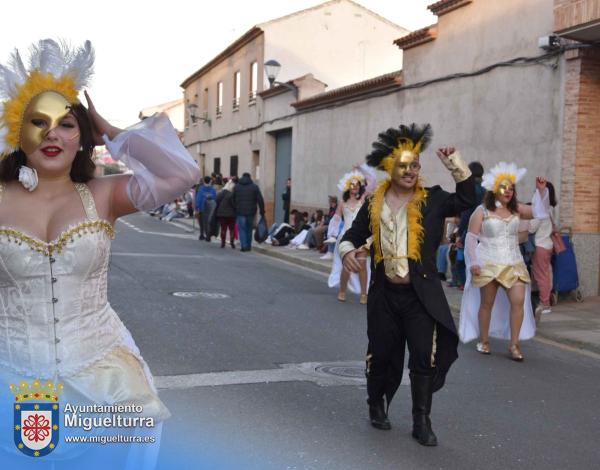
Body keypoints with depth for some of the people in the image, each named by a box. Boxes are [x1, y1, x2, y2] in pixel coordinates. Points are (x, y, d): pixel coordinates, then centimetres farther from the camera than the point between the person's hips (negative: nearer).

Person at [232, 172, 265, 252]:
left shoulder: (236, 187, 6)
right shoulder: (254, 186, 3)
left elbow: (233, 200, 6)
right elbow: (260, 200, -3)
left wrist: (234, 210, 11)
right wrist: (262, 211, 1)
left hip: (240, 212, -1)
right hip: (251, 212, 1)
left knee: (242, 229, 2)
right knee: (249, 229, 13)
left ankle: (244, 246, -9)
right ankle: (249, 246, 16)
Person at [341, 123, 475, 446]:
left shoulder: (433, 199, 0)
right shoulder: (374, 204, 4)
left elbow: (467, 200, -12)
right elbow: (353, 234, 10)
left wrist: (456, 166, -16)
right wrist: (348, 251, -11)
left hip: (421, 295, -1)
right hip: (384, 294, 2)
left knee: (424, 357, -3)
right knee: (381, 354, 12)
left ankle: (421, 422, 11)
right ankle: (377, 405, 36)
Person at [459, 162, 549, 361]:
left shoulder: (516, 209, 7)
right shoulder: (481, 211, -4)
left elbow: (539, 211, 4)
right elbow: (471, 238, -3)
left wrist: (541, 191, -9)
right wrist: (473, 263, -9)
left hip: (513, 264, 3)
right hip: (488, 265, -3)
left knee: (519, 301, -11)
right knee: (487, 303, 8)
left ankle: (514, 345, -2)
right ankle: (483, 341, 25)